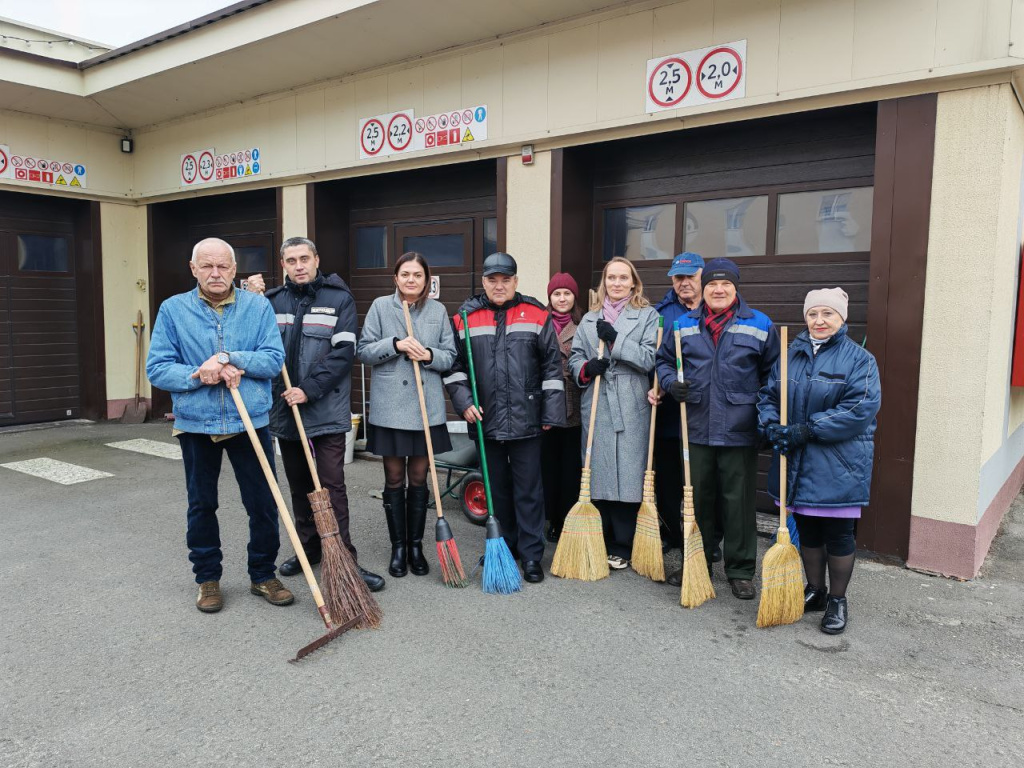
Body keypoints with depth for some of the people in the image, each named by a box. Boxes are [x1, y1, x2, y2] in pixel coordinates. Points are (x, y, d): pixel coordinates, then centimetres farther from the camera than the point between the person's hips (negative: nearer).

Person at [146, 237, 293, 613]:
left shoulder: (258, 306, -1)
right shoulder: (173, 309, -1)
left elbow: (274, 359, -9)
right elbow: (157, 368, -5)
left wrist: (230, 359, -21)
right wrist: (198, 375, -21)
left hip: (250, 423, 0)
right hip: (196, 425, 1)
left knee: (263, 504, 6)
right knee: (202, 506, 14)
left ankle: (263, 575, 24)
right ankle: (207, 577, 31)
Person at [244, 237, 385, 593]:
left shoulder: (339, 298, -3)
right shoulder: (272, 300, 8)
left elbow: (343, 352, -11)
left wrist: (309, 389, -18)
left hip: (327, 411, -4)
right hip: (285, 409, 5)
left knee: (332, 486, -4)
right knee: (298, 485, 15)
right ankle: (308, 548, 29)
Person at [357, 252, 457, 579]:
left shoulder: (438, 310, 6)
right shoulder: (380, 306, 1)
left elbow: (451, 356, 6)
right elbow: (364, 350, -2)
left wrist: (430, 355, -13)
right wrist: (396, 344, -16)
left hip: (427, 407, 2)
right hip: (390, 407, -1)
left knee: (419, 477, 9)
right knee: (394, 479, 7)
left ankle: (416, 545, 22)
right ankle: (398, 547, 20)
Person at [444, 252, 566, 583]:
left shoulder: (536, 315, 1)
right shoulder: (466, 318, 5)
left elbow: (552, 366, 1)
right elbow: (454, 365, 9)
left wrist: (551, 413, -3)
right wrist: (464, 402, -4)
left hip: (526, 420, -2)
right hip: (486, 420, 2)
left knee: (528, 489, 4)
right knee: (496, 487, 14)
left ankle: (531, 554, 14)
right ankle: (504, 545, 29)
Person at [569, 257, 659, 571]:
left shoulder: (648, 316, 6)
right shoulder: (589, 318, 16)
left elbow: (649, 358, -6)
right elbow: (575, 356, 13)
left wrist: (615, 338, -12)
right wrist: (586, 368, -8)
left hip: (631, 410, -3)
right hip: (596, 407, 3)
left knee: (627, 477, -1)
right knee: (598, 475, 6)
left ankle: (622, 549, 11)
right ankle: (600, 544, 19)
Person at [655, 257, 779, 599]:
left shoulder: (760, 325, 3)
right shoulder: (684, 324, 7)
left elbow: (773, 373, 8)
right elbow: (664, 360, 17)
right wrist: (671, 384, -3)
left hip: (740, 430, -2)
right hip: (696, 428, 2)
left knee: (738, 501, 5)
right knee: (697, 498, 12)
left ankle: (740, 571, 19)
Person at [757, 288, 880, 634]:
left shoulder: (859, 359, -7)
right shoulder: (791, 355, 8)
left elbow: (861, 407, -19)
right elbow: (767, 395, 10)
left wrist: (807, 429, -22)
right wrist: (772, 426, -11)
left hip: (838, 466, -4)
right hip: (797, 463, 5)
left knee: (838, 533, 6)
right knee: (806, 529, 15)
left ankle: (837, 600, 24)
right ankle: (815, 591, 33)